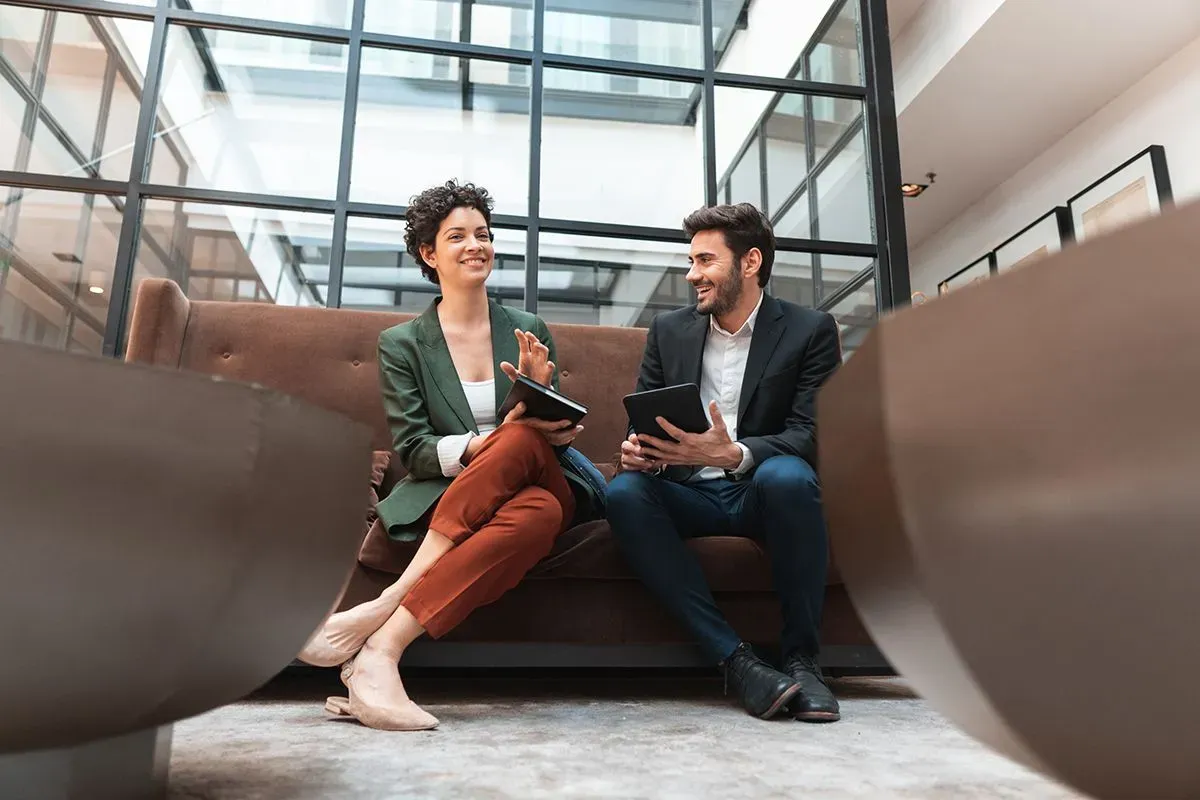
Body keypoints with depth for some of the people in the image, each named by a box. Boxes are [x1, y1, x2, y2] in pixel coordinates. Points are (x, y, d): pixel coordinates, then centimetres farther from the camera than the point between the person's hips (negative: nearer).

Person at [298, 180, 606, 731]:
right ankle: (379, 658, -37)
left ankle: (382, 615, -35)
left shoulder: (529, 332, 12)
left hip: (545, 482, 3)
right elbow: (413, 453, -2)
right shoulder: (402, 344, 6)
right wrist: (484, 445, -20)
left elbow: (555, 432, 9)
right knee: (536, 513, -38)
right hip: (446, 497, -2)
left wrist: (540, 392, -14)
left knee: (521, 440, -36)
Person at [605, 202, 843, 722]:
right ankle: (733, 659, -28)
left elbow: (809, 434, -10)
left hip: (761, 492, -2)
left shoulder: (810, 330, 1)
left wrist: (733, 454, -30)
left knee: (786, 475, -37)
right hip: (689, 493, 3)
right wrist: (637, 450, -16)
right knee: (623, 491, -29)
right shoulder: (668, 330, 12)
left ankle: (801, 657, -19)